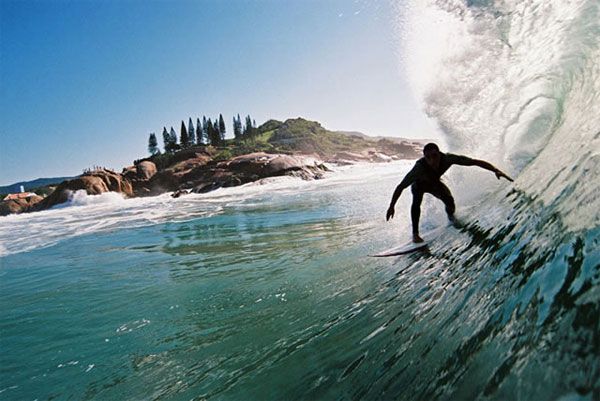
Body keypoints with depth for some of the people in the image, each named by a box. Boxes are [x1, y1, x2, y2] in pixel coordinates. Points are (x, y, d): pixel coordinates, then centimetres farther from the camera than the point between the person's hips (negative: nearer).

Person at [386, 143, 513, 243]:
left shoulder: (447, 158, -38)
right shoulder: (419, 167, -44)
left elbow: (475, 162, -34)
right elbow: (400, 187, -36)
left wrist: (495, 170, -46)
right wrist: (391, 206, -34)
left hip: (434, 183, 3)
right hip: (419, 184, -3)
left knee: (450, 205, -10)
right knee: (417, 201, -33)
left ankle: (450, 214, 29)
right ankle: (415, 233, -24)